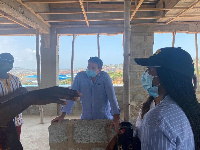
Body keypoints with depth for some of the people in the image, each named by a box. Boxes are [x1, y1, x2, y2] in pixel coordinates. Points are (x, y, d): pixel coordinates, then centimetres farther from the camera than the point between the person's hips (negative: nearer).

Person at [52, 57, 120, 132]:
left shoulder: (105, 76, -8)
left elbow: (112, 96, -14)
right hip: (86, 118, 1)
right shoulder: (80, 76, -6)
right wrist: (63, 115, -9)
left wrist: (116, 118, -23)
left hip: (104, 118, -1)